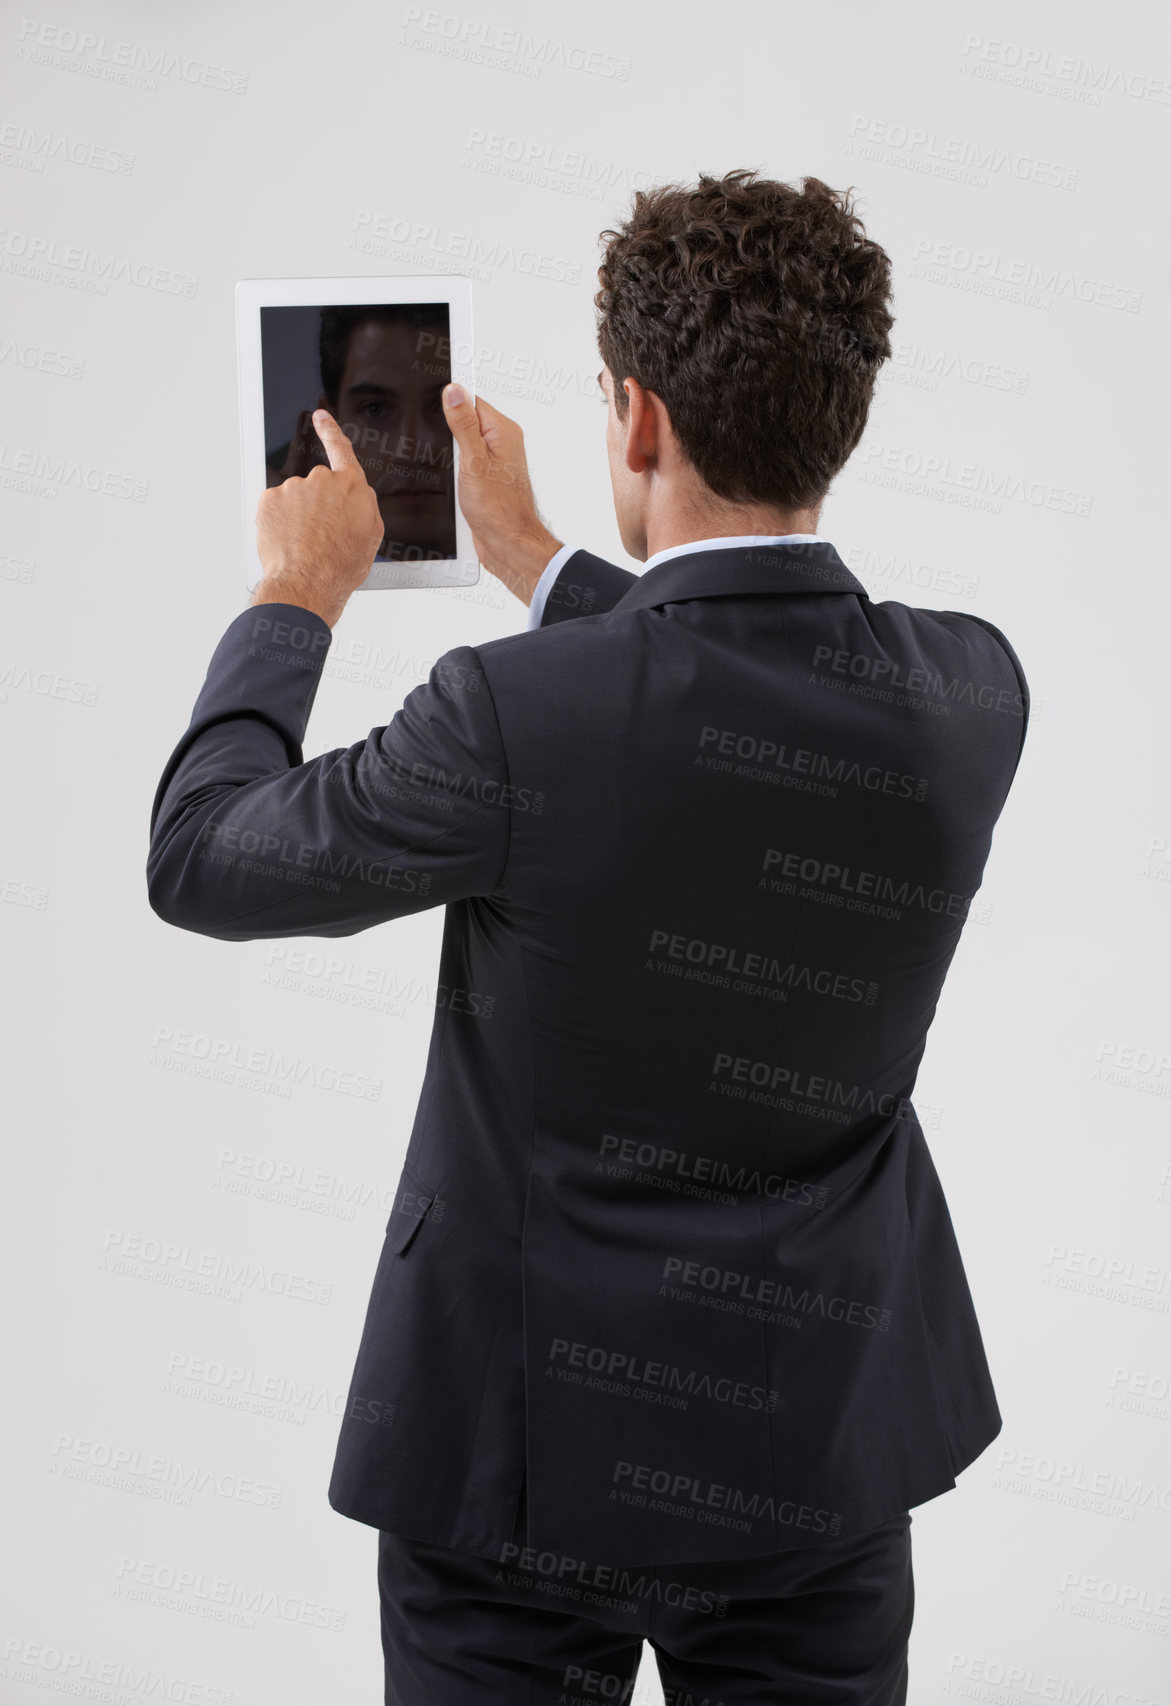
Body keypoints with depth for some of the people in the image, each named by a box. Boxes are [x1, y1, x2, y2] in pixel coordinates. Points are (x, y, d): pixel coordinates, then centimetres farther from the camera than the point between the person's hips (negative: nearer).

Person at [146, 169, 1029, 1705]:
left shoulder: (519, 717, -26)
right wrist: (529, 557, 19)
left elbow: (201, 859, -9)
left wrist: (298, 594, 5)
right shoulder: (971, 694, -12)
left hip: (535, 1451, -3)